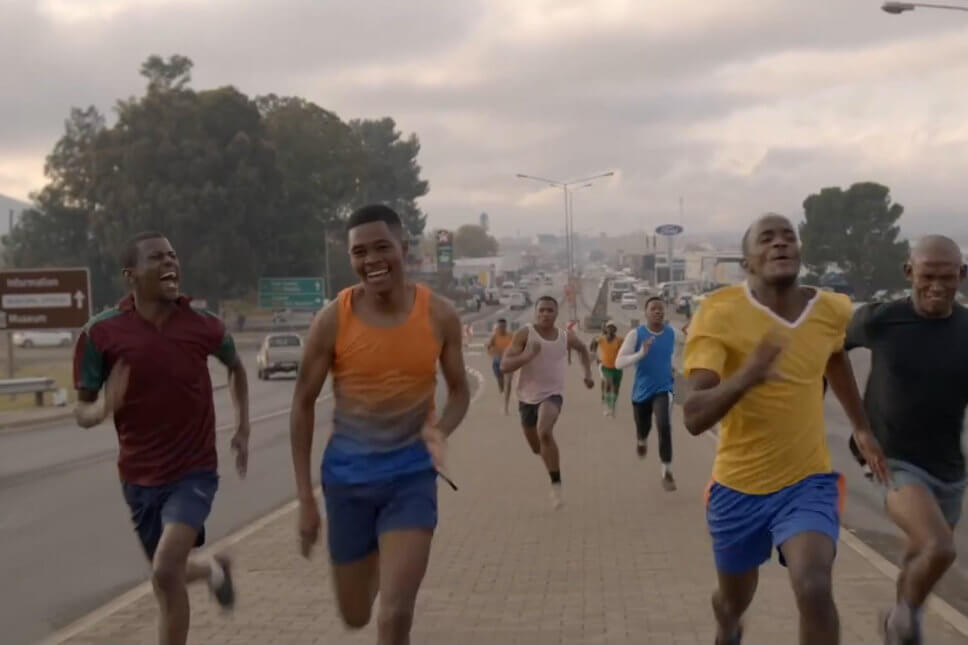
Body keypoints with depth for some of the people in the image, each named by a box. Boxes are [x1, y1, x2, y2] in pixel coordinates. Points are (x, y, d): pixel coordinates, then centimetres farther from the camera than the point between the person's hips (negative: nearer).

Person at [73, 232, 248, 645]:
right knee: (168, 576, 15)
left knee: (166, 573, -18)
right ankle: (213, 569, 51)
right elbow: (82, 412, -6)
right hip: (140, 477, 2)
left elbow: (235, 368, 15)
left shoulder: (204, 325, -8)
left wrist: (242, 428, 10)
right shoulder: (101, 333, -12)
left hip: (195, 472, -2)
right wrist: (104, 407, -29)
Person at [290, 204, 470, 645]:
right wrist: (305, 497, -5)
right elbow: (303, 404, -3)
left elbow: (459, 390, 5)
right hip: (347, 476, 1)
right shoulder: (333, 320, -12)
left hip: (412, 474, 0)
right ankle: (376, 562, 52)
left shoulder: (439, 316, -9)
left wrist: (441, 430, -19)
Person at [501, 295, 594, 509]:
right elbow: (504, 366, -18)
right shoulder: (524, 334, -10)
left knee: (544, 432, -32)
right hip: (528, 396, 1)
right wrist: (528, 355, -31)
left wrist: (588, 373, 16)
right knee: (537, 448, 16)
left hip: (553, 394, -1)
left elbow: (582, 349, 25)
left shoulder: (566, 336, -1)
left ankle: (556, 486, -26)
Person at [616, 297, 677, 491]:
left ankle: (667, 473, -16)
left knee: (664, 426, -24)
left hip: (663, 389, 0)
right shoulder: (635, 334, -13)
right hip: (642, 391, 0)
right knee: (643, 429, 19)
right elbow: (619, 362, -21)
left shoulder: (671, 333, -2)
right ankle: (642, 441, 60)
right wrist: (641, 354, -34)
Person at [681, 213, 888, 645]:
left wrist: (861, 428, 28)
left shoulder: (831, 311, -6)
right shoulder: (720, 313, -20)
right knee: (734, 598, 21)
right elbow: (693, 418, -29)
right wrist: (746, 376, -46)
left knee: (814, 589, -25)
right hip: (738, 487, -1)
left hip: (808, 482, 1)